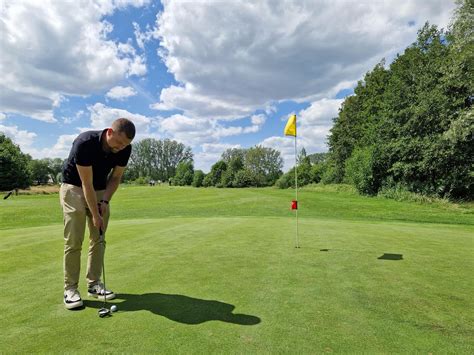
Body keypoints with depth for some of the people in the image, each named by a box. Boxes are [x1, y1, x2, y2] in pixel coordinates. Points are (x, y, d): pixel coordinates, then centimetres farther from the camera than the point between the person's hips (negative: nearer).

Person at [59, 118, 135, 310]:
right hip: (74, 188, -5)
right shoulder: (85, 143, -31)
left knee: (98, 239, 4)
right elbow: (86, 184, -27)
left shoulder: (125, 149, -17)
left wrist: (105, 201, -14)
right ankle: (70, 288, 6)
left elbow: (115, 177, -2)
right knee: (73, 241, -6)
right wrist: (95, 215, -23)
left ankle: (94, 284, 14)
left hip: (101, 191, 5)